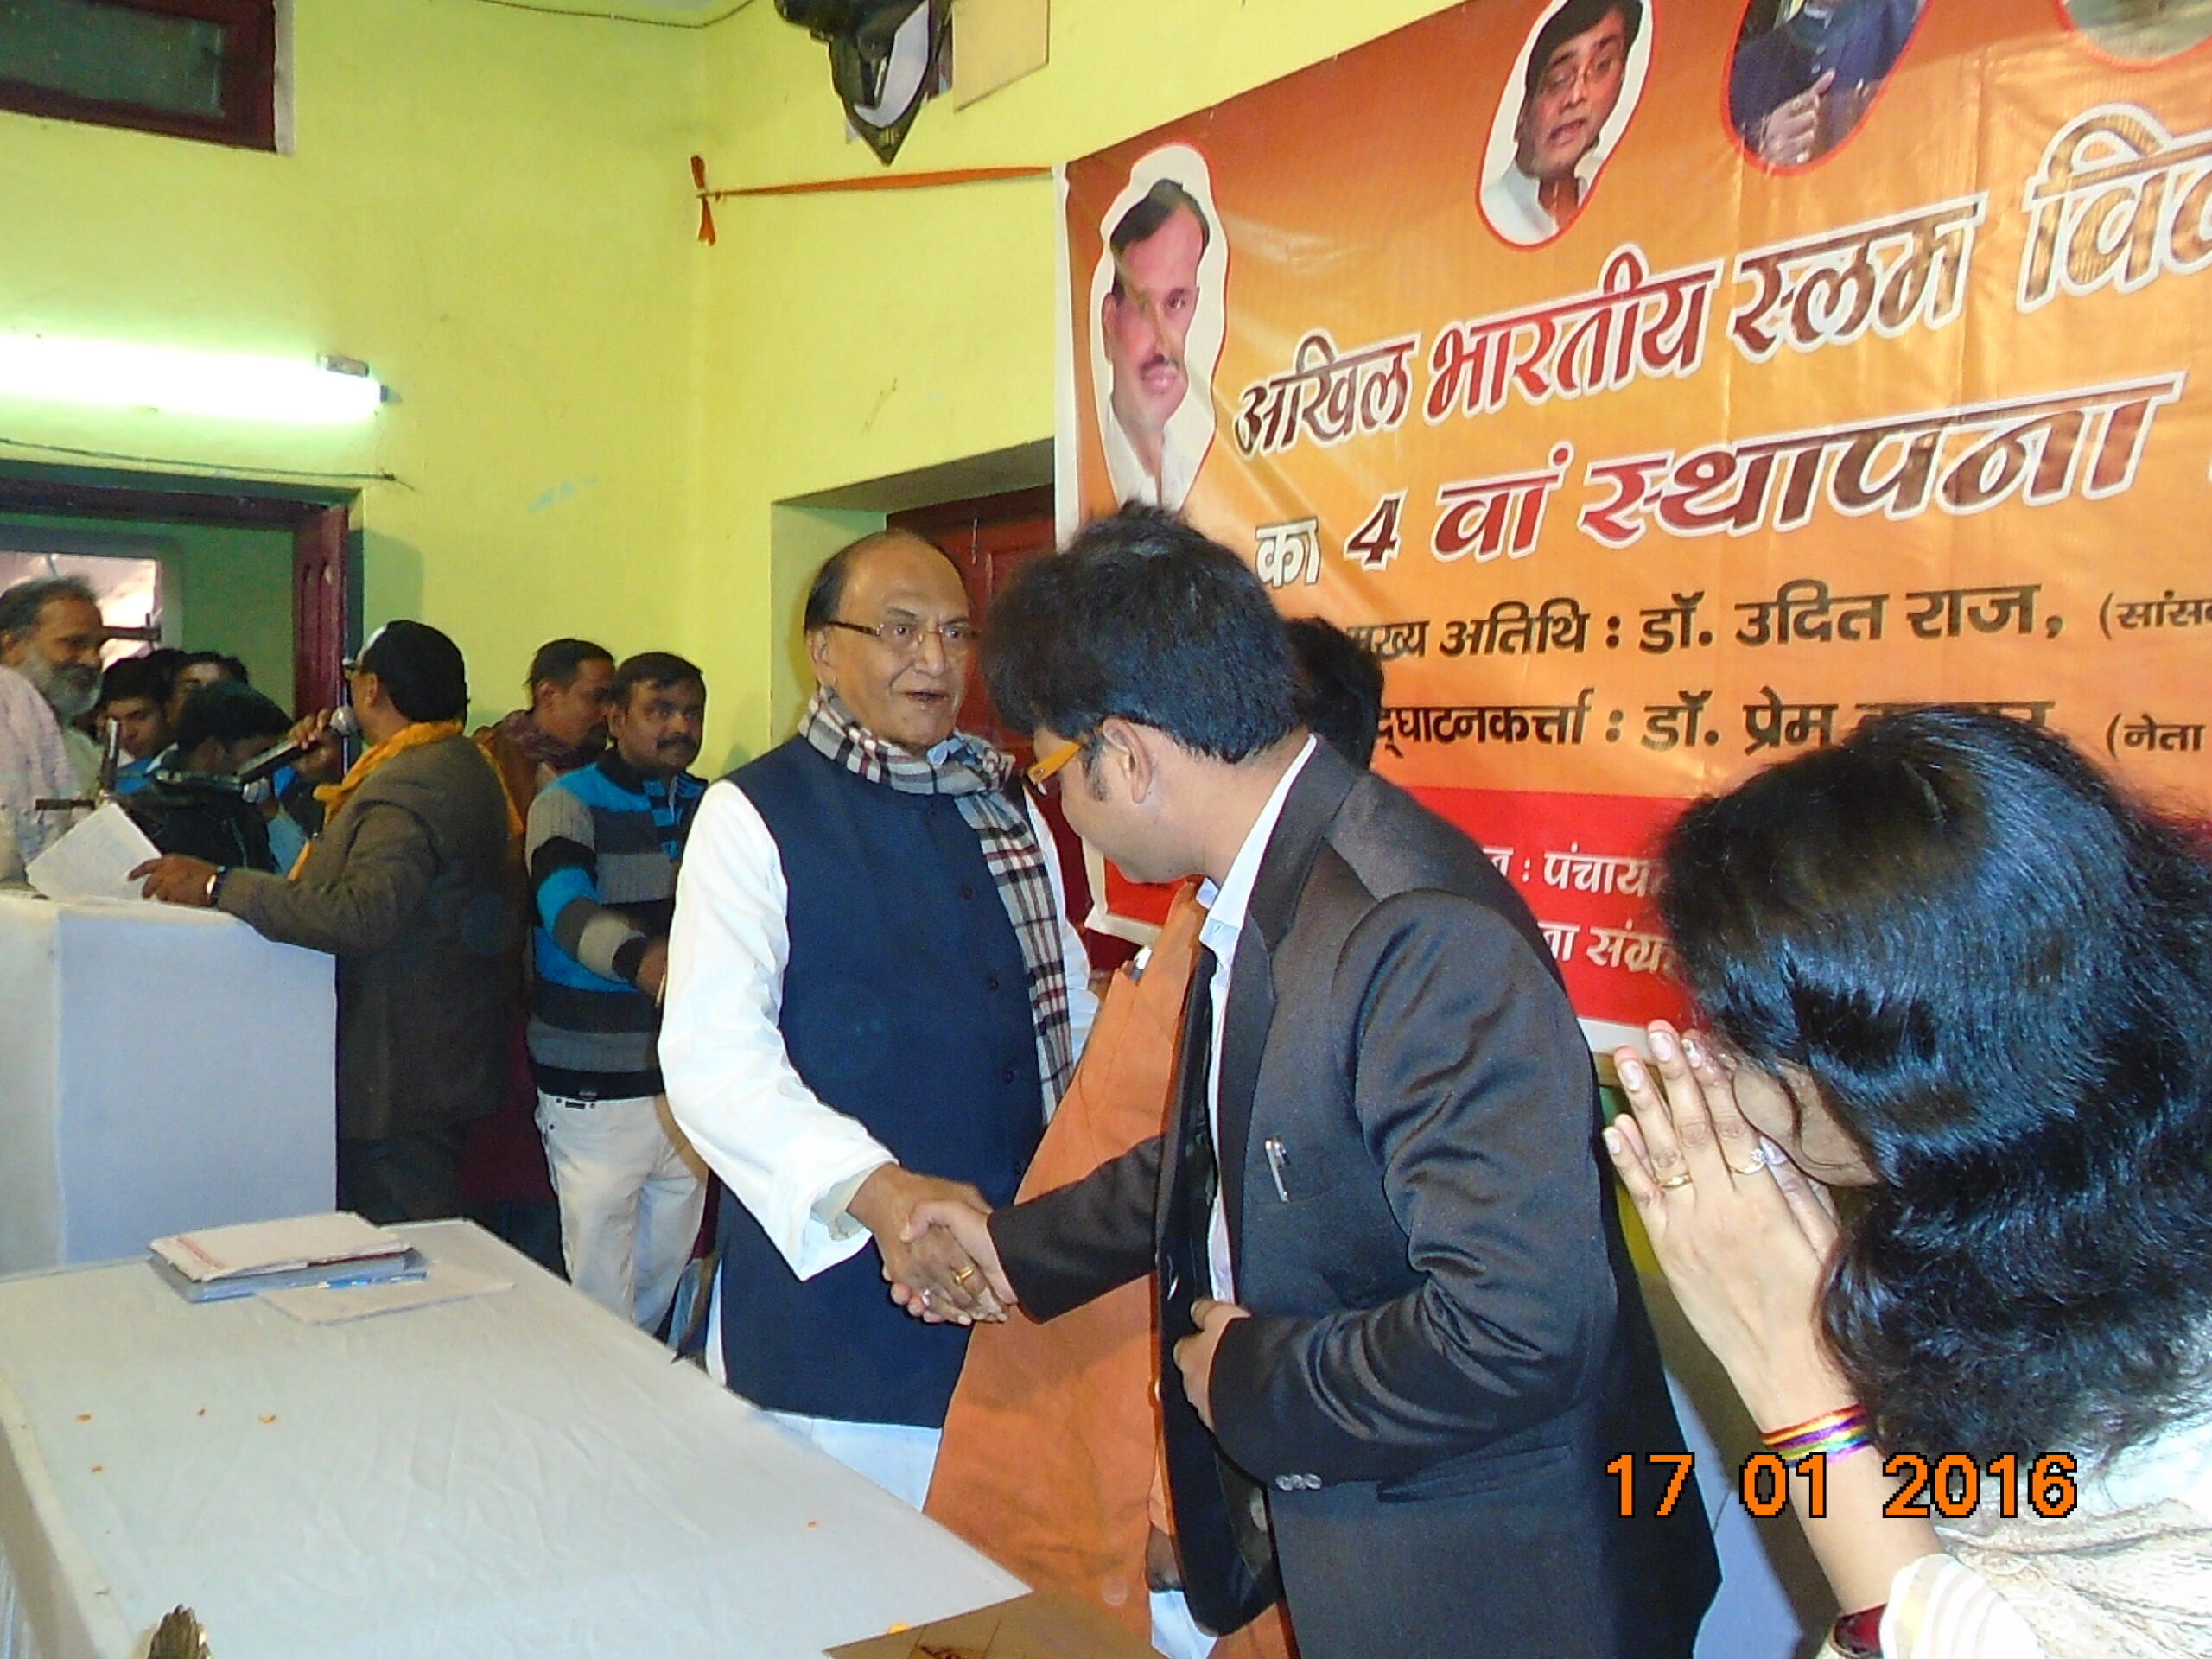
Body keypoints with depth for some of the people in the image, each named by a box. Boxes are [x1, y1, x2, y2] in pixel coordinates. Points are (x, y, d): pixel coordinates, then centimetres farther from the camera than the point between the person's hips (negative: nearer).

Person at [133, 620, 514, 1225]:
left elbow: (362, 914, -35)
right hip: (445, 1057, 11)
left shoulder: (407, 786, -22)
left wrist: (219, 886, -29)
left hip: (399, 1071, -11)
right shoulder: (454, 766, 13)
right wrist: (328, 780, 15)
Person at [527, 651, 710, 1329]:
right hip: (596, 1090, -5)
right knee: (602, 1291, -2)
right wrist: (643, 959, -47)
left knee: (666, 1276, 17)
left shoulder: (710, 807, 10)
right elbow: (566, 908, -27)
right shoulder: (570, 803, -8)